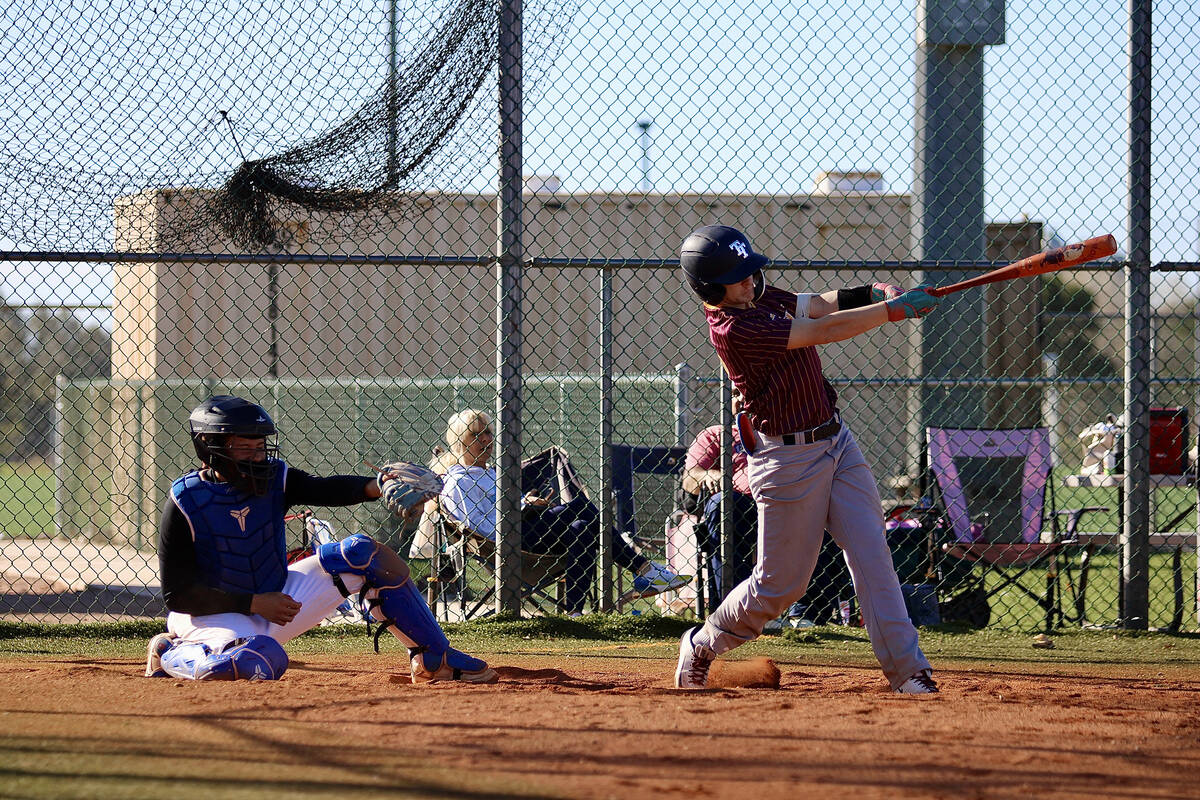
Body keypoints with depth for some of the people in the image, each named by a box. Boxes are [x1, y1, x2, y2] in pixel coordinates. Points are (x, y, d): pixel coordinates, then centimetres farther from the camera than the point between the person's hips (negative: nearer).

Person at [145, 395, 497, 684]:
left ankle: (434, 659, 0)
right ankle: (169, 652, -9)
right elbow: (178, 594, -18)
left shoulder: (276, 479, -5)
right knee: (265, 660, -41)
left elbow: (326, 489, -22)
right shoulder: (184, 503, -19)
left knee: (364, 554, -7)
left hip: (275, 600, 6)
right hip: (212, 615, -6)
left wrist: (375, 487, -44)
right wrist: (254, 603, -22)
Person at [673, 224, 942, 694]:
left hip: (836, 442, 8)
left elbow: (819, 306, 7)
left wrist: (873, 293, -12)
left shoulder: (760, 298, 6)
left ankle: (907, 671, -4)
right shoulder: (734, 329, -23)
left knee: (872, 558, -2)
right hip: (789, 458, -8)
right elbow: (825, 331, -26)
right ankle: (701, 647, 28)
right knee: (780, 585, 4)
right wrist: (895, 309, -25)